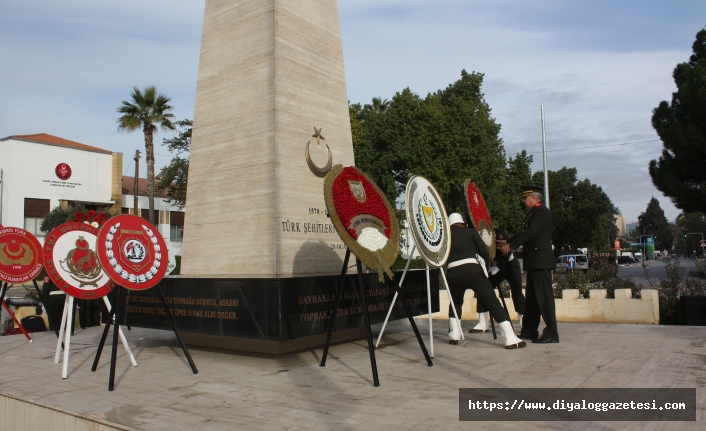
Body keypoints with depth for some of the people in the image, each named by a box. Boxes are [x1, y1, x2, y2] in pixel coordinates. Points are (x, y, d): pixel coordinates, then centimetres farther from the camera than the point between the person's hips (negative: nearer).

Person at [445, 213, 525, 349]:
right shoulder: (470, 231, 16)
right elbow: (484, 252, 7)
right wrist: (484, 266, 24)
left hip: (453, 273, 3)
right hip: (472, 270, -2)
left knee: (455, 303, 28)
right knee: (494, 303, -2)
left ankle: (454, 335, 23)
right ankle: (511, 338, -9)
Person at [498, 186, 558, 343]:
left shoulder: (542, 212, -11)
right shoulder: (533, 213, 19)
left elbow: (530, 233, -19)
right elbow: (526, 233, 24)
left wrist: (511, 245, -15)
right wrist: (507, 241, 24)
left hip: (541, 260, -10)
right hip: (533, 261, 10)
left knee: (544, 296, -8)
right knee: (532, 297, 12)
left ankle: (551, 333, -5)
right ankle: (529, 331, 18)